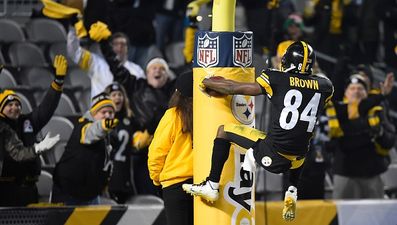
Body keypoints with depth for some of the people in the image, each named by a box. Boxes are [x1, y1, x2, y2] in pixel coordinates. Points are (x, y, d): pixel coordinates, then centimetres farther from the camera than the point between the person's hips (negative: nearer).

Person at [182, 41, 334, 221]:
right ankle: (292, 193, 25)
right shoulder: (324, 86, 2)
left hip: (272, 154, -4)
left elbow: (234, 89, 2)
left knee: (224, 130, 15)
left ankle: (212, 186, 15)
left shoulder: (277, 80, -7)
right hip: (295, 161, 4)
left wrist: (208, 83, 20)